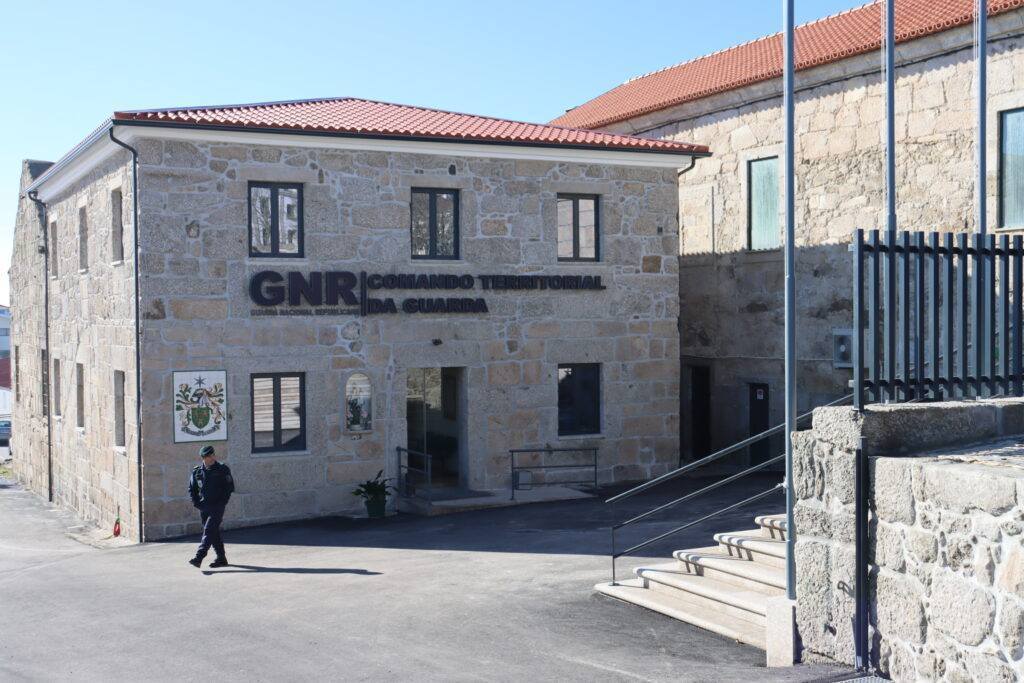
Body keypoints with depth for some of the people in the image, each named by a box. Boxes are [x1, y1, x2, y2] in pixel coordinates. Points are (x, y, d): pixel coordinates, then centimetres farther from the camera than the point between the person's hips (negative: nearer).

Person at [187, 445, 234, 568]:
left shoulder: (223, 470, -4)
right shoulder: (197, 471, 5)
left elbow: (230, 487, -2)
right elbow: (191, 489, 14)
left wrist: (222, 503, -8)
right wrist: (196, 503, 4)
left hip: (217, 507, -5)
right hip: (203, 507, 5)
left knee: (209, 531, -15)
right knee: (214, 532, 10)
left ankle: (198, 557, -22)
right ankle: (221, 558, 19)